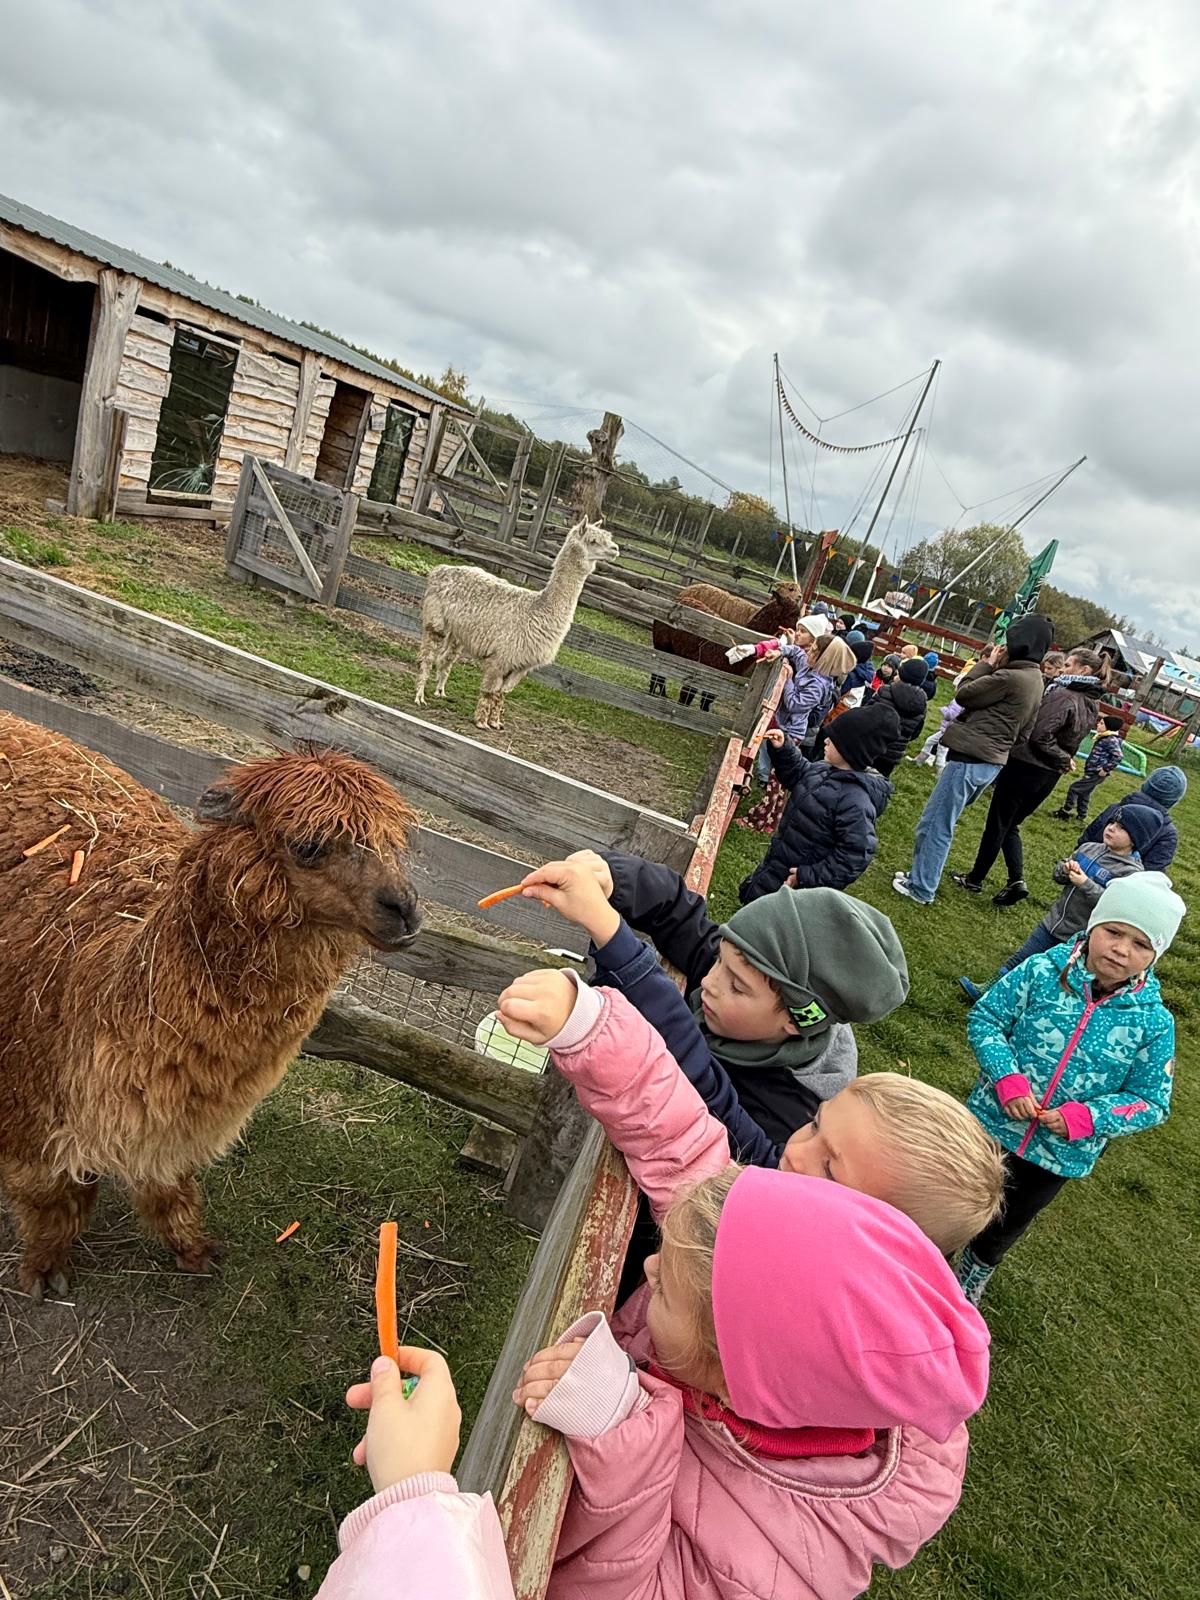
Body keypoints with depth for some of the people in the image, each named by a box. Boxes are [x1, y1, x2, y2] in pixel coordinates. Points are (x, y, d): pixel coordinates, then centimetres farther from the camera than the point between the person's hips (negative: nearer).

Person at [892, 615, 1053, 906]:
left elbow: (962, 694, -10)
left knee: (935, 825, -1)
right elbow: (1021, 733, 17)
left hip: (970, 759, -10)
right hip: (991, 762, 10)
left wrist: (988, 664, 0)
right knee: (940, 823, 19)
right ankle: (921, 875, 28)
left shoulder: (1011, 677, -18)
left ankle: (921, 888, 6)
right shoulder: (1035, 681, 12)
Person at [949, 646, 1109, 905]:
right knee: (1010, 825, 20)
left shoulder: (1062, 696, -19)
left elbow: (1039, 735, -25)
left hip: (1026, 766, -8)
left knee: (997, 824, 7)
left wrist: (1062, 759, -13)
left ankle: (975, 879, 19)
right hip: (1049, 775, 8)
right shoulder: (1091, 704, 9)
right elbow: (1069, 740, 13)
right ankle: (1016, 880, 7)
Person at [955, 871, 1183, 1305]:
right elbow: (985, 1017, -10)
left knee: (1005, 1225, 26)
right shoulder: (1042, 970, -18)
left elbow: (1151, 1102, -8)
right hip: (992, 1123, -1)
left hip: (1061, 1156, 2)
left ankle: (972, 1278, 57)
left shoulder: (1154, 1022, -15)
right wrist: (1007, 1079, -23)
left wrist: (1087, 1118, -23)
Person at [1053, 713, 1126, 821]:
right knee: (1084, 793, 19)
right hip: (1092, 772, 10)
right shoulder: (1103, 737, 10)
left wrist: (1106, 769, -23)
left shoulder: (1111, 740, -20)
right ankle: (1081, 816, 31)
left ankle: (1065, 813, 3)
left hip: (1096, 774, -10)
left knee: (1074, 788, -5)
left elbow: (1119, 756, -27)